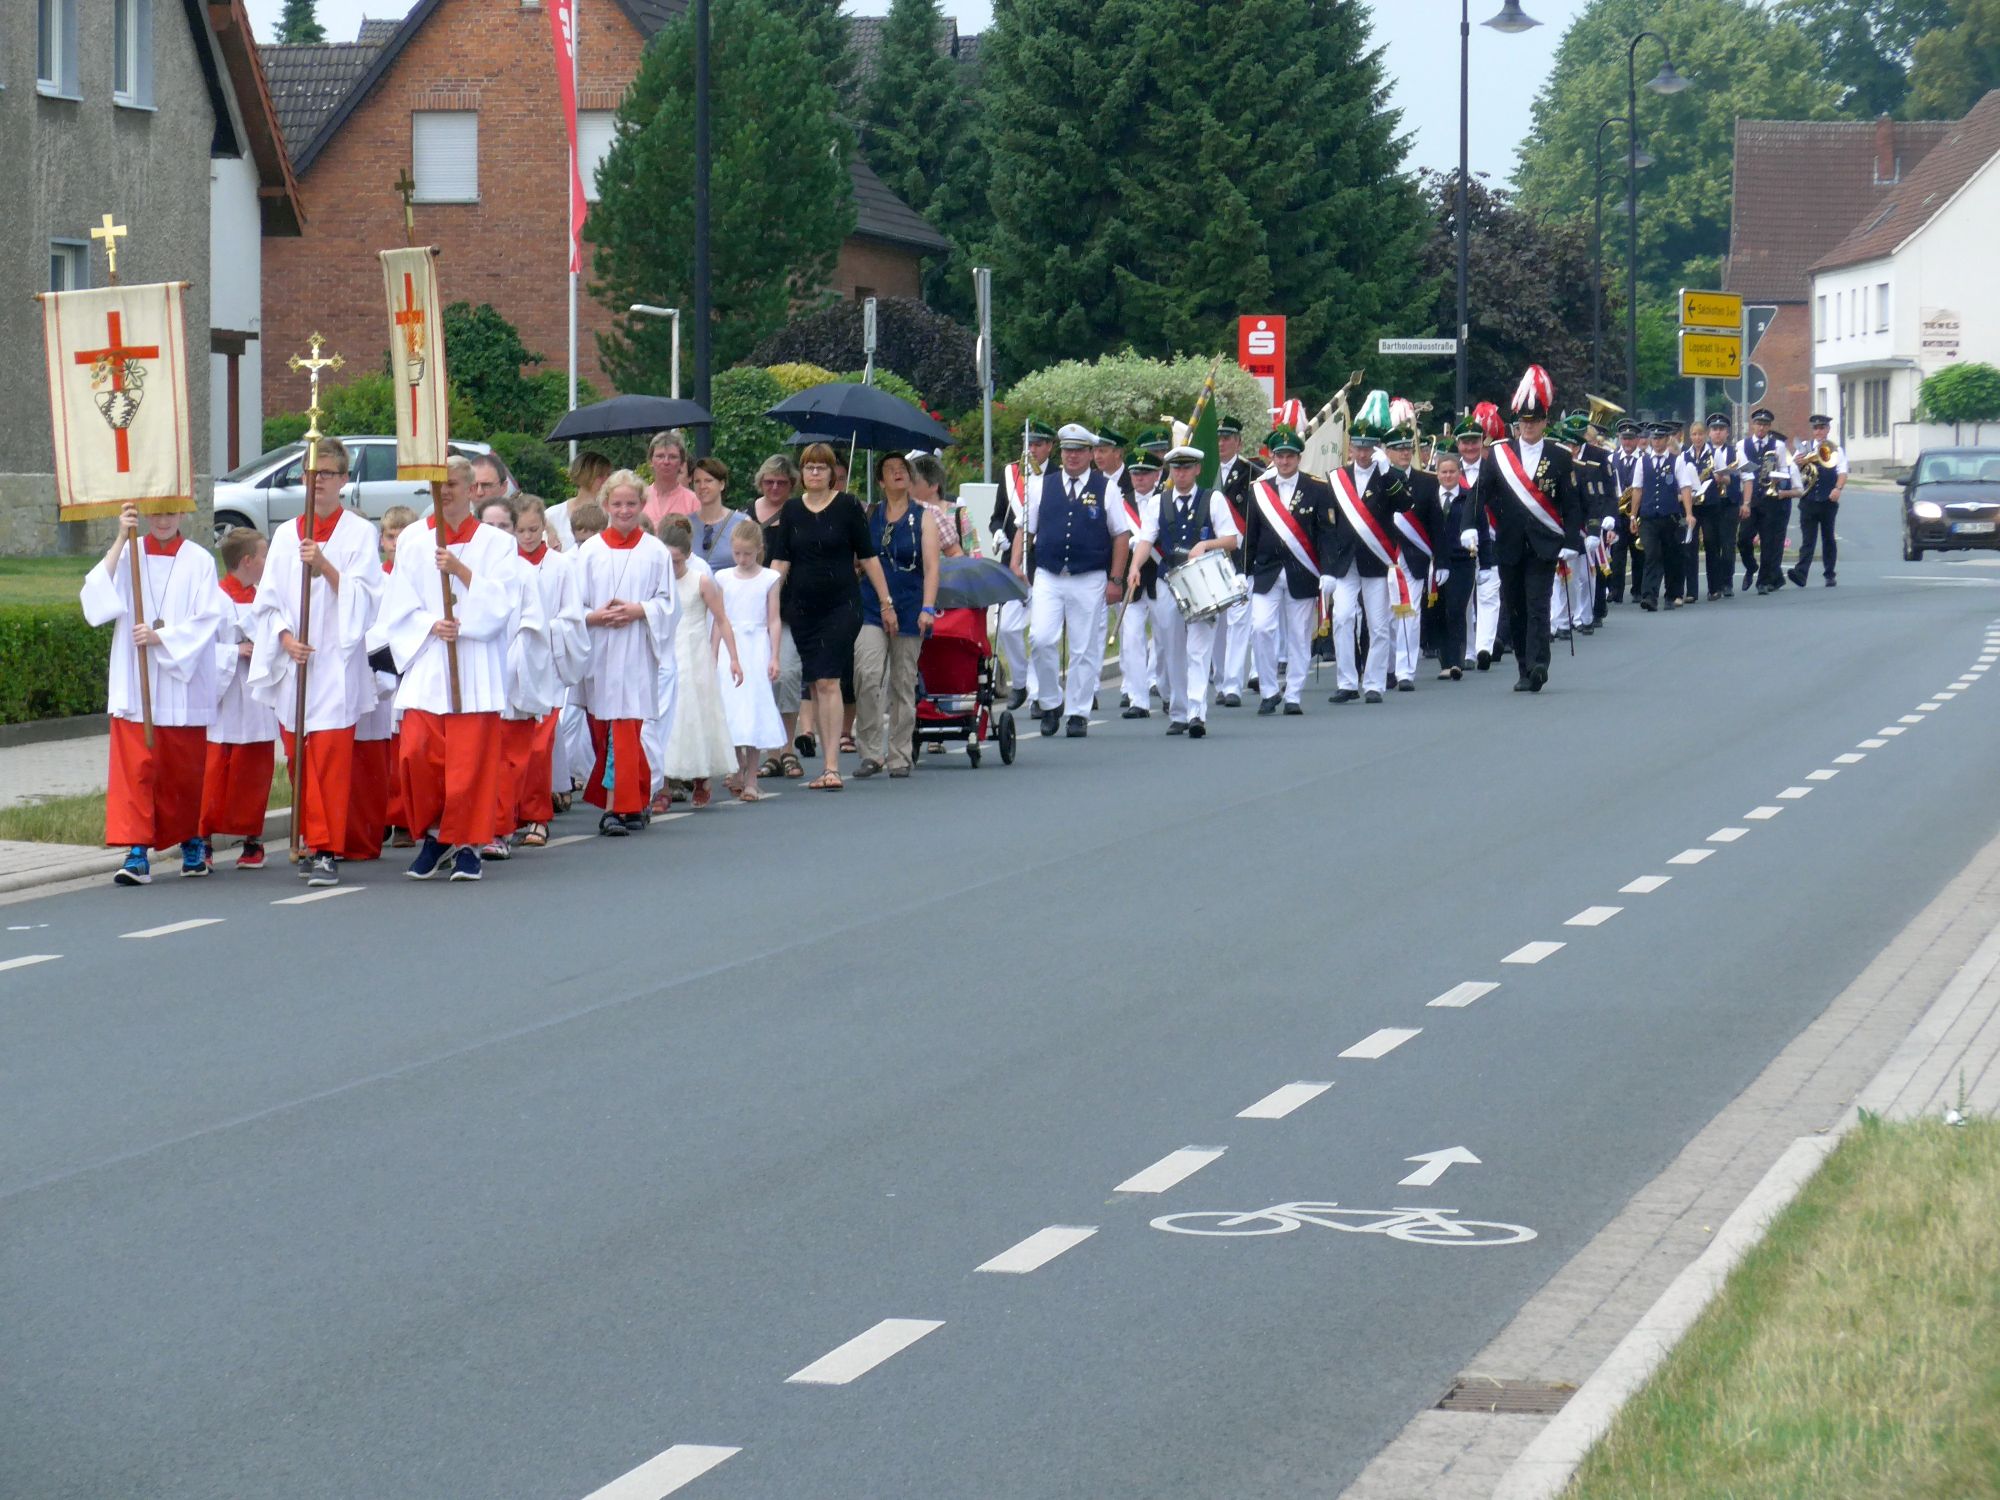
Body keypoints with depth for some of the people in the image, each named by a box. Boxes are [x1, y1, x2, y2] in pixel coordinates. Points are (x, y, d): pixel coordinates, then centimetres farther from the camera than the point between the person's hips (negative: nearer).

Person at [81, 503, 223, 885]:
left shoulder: (199, 561, 2)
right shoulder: (128, 555, 5)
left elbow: (207, 619, -6)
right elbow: (97, 599, -10)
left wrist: (161, 637, -18)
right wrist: (121, 540, -14)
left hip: (183, 684, 0)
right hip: (135, 683, 0)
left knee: (185, 772, 9)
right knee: (134, 768, -9)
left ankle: (191, 841, 29)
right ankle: (136, 852, -12)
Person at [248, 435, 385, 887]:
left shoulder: (359, 533, 3)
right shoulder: (286, 535, 13)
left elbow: (362, 597, -6)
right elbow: (269, 599, 10)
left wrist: (325, 567, -19)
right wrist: (286, 638, -7)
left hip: (336, 662, -4)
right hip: (292, 662, 4)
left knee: (331, 758, -10)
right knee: (298, 758, 3)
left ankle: (327, 851, -12)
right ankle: (312, 841, 11)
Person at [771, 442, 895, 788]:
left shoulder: (847, 506, -1)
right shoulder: (791, 510, 8)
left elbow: (867, 556, 1)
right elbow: (780, 560, 7)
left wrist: (886, 603, 1)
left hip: (841, 606, -4)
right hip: (803, 609, 4)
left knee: (828, 683, -14)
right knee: (814, 686, 5)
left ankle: (832, 768, -17)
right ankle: (828, 764, 12)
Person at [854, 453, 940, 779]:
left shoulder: (923, 517, 5)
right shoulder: (869, 516, 10)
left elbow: (931, 567, -2)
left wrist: (927, 608, -14)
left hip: (908, 609, 0)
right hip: (870, 607, 1)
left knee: (903, 684, 4)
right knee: (866, 675, -17)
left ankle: (899, 757, 12)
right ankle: (870, 753, -12)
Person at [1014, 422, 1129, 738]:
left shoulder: (1104, 489, 4)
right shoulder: (1042, 486, 9)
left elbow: (1120, 536, 5)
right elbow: (1025, 530, 12)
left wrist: (1115, 580, -1)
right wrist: (1016, 566, -1)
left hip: (1089, 581, -1)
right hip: (1047, 578, 1)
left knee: (1085, 649, 2)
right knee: (1042, 640, -12)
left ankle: (1078, 713, 11)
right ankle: (1050, 702, 6)